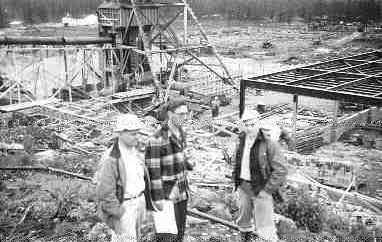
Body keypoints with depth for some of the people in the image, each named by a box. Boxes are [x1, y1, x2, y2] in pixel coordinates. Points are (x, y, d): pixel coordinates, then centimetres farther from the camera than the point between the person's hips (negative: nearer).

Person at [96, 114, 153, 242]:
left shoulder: (135, 149, -2)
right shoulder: (110, 159, -25)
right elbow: (105, 192, -22)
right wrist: (118, 216, -17)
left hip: (139, 201, 7)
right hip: (122, 206, -7)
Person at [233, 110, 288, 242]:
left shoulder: (268, 142, -18)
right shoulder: (243, 139, 3)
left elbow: (280, 170, -18)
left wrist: (267, 190, -19)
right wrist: (235, 180, 10)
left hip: (261, 189, -6)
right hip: (243, 187, 6)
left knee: (264, 227, -2)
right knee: (243, 219, 22)